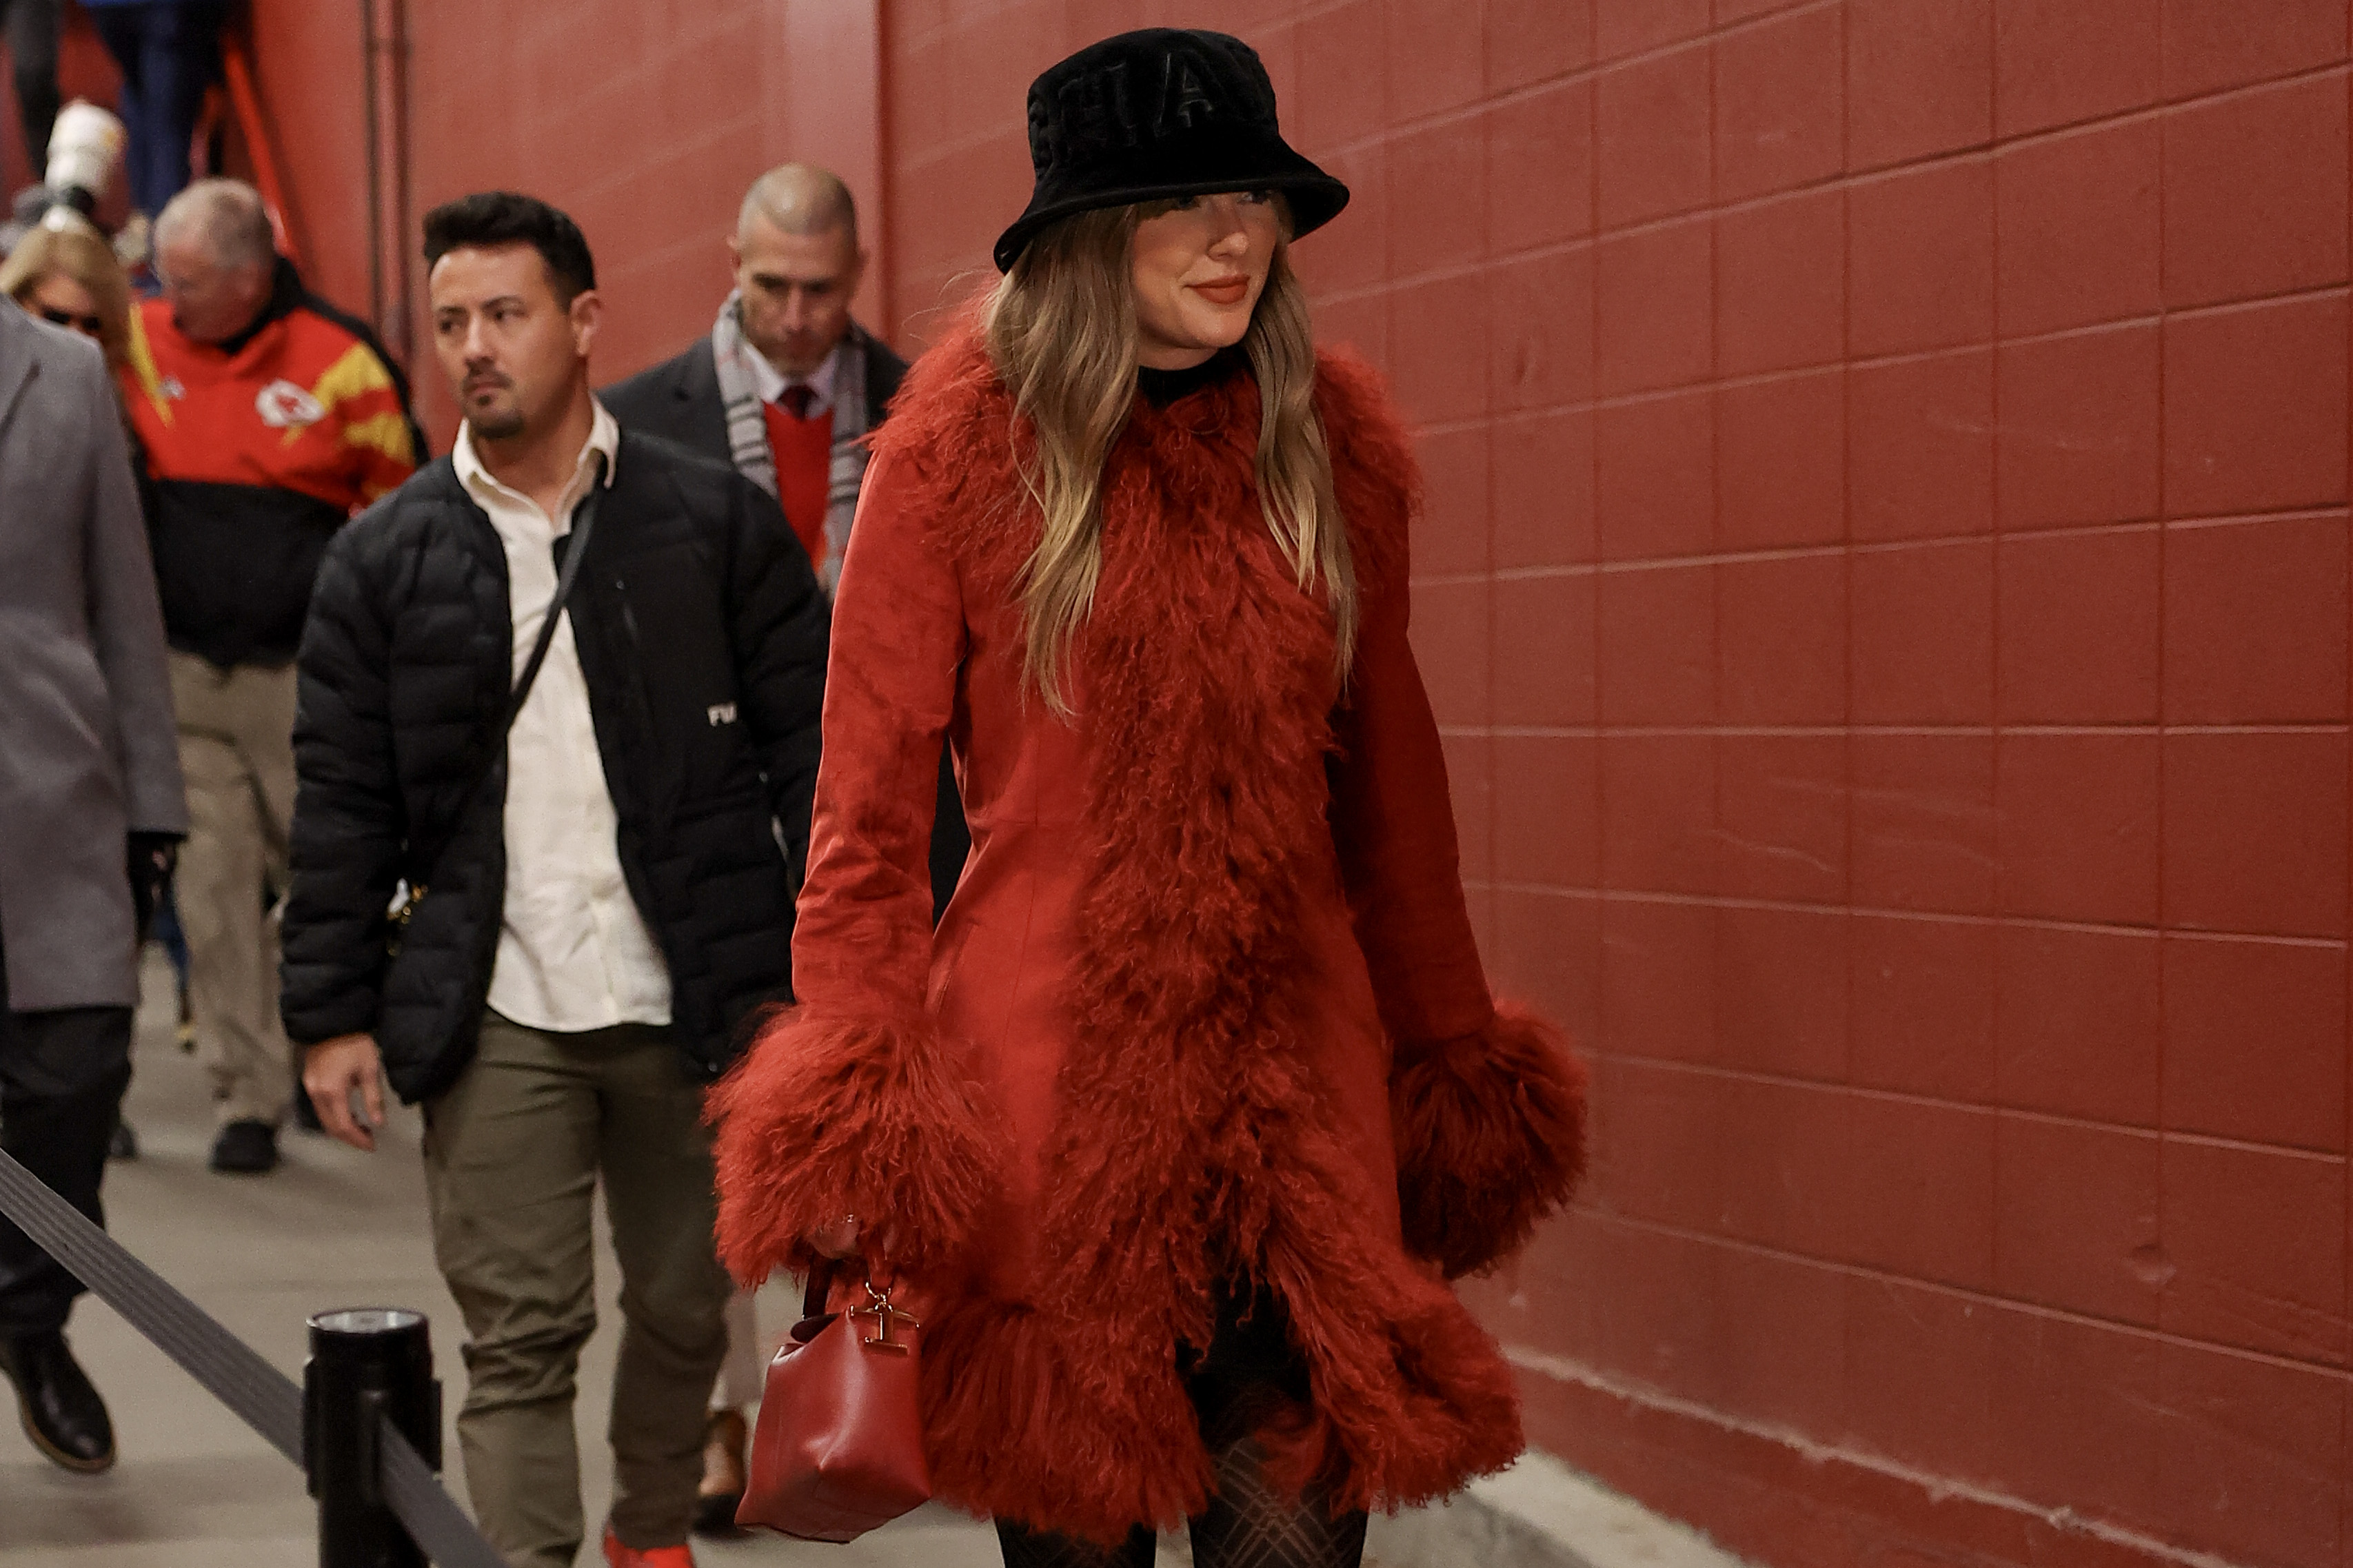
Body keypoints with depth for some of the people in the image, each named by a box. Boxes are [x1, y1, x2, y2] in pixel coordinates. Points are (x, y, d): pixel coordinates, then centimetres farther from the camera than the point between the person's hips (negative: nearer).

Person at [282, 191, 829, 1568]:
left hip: (693, 1001, 0)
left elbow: (811, 753, 1)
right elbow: (342, 800, 7)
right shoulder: (384, 560, 5)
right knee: (520, 1341, -3)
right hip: (497, 1021, 0)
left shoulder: (719, 523, 1)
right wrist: (332, 1012, 1)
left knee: (687, 1311, 14)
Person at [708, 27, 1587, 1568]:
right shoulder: (961, 448, -3)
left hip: (1293, 1066, 3)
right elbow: (871, 806, -2)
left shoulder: (1332, 442, 7)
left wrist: (1451, 1054, 18)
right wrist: (856, 1118, -10)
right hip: (1042, 1070, -2)